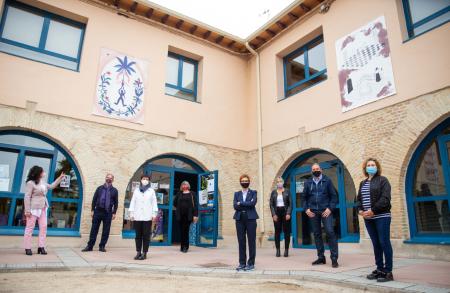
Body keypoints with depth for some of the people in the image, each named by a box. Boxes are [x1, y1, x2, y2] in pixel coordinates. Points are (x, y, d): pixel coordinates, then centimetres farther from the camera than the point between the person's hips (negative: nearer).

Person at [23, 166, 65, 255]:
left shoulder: (42, 182, 14)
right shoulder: (30, 183, -11)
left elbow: (51, 186, 29)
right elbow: (27, 197, -15)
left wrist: (60, 178, 24)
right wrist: (27, 210, -19)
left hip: (43, 208, 8)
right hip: (34, 208, -8)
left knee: (43, 227, 4)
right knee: (30, 227, -1)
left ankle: (41, 247, 7)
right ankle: (27, 248, 5)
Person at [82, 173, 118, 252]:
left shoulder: (114, 190, 6)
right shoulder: (99, 188, 8)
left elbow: (116, 202, 5)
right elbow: (94, 199, 7)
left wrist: (114, 213, -1)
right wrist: (92, 210, 1)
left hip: (108, 213, 0)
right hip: (98, 211, 1)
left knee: (106, 231, 4)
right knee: (94, 229, 4)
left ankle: (102, 246, 14)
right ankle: (90, 246, 11)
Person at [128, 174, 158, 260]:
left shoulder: (151, 191, 8)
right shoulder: (136, 190, 12)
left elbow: (154, 203, 5)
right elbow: (132, 202, 10)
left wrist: (154, 214, -2)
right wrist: (131, 213, 4)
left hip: (147, 217, -1)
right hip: (137, 217, 2)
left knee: (146, 235, -1)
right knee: (138, 235, 5)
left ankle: (144, 253, 5)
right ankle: (138, 252, 12)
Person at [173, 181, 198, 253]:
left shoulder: (192, 194, 3)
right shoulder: (179, 194, 11)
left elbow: (195, 205, -2)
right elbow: (175, 203, 20)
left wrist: (195, 215, -9)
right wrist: (179, 208, 12)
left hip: (188, 215, -3)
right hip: (180, 215, 3)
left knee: (186, 231, -5)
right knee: (182, 231, 6)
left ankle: (185, 247, 3)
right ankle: (183, 246, 16)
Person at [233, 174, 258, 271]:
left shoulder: (253, 193, 7)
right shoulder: (237, 193, 13)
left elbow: (253, 203, -12)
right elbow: (235, 206, -2)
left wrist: (241, 203, -7)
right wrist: (247, 205, -9)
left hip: (250, 218, -2)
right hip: (240, 219, 2)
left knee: (251, 241, 0)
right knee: (241, 241, 5)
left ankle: (251, 263, 8)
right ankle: (242, 263, 13)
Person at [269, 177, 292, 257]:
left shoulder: (287, 191, 4)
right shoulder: (273, 192, 7)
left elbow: (290, 204, 0)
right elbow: (271, 204, 4)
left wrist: (288, 213, -10)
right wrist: (273, 214, -6)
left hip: (285, 212, -1)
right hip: (276, 213, 1)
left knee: (287, 232, 1)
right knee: (277, 232, 1)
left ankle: (286, 250, 9)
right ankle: (278, 250, 7)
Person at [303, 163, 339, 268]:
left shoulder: (327, 181, 2)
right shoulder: (308, 183, 10)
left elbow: (334, 195, -1)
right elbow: (305, 197, 14)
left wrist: (330, 208, -11)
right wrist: (307, 209, 1)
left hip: (325, 211, -3)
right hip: (313, 212, 3)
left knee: (330, 232, -10)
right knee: (317, 234, 8)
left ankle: (334, 258, -3)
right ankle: (321, 257, 17)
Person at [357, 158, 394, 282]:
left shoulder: (382, 180, -1)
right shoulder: (362, 183, 18)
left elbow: (385, 198, -12)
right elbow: (358, 198, 15)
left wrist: (373, 210, -18)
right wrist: (360, 210, -4)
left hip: (381, 216, -6)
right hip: (368, 218, 6)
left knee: (384, 243, -4)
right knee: (376, 244, 10)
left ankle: (388, 272, 3)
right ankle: (379, 269, 17)